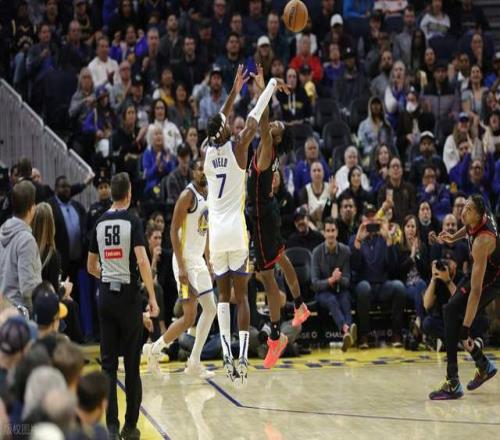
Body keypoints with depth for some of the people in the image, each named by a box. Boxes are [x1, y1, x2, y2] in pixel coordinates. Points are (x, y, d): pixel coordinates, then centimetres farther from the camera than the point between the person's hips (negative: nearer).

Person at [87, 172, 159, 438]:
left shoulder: (99, 224, 6)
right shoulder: (132, 222, -8)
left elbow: (91, 267, 15)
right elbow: (142, 261, -18)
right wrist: (152, 297, -15)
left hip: (105, 296, 4)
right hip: (128, 296, -4)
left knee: (109, 364, 5)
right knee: (132, 365, 5)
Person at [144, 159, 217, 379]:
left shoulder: (206, 196, 11)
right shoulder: (187, 195, -15)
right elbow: (174, 231, -18)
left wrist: (209, 261, 18)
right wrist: (181, 268, -23)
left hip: (199, 261, 9)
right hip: (186, 262, -9)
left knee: (210, 309, 11)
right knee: (189, 316, -10)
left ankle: (194, 363, 16)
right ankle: (155, 349, 6)